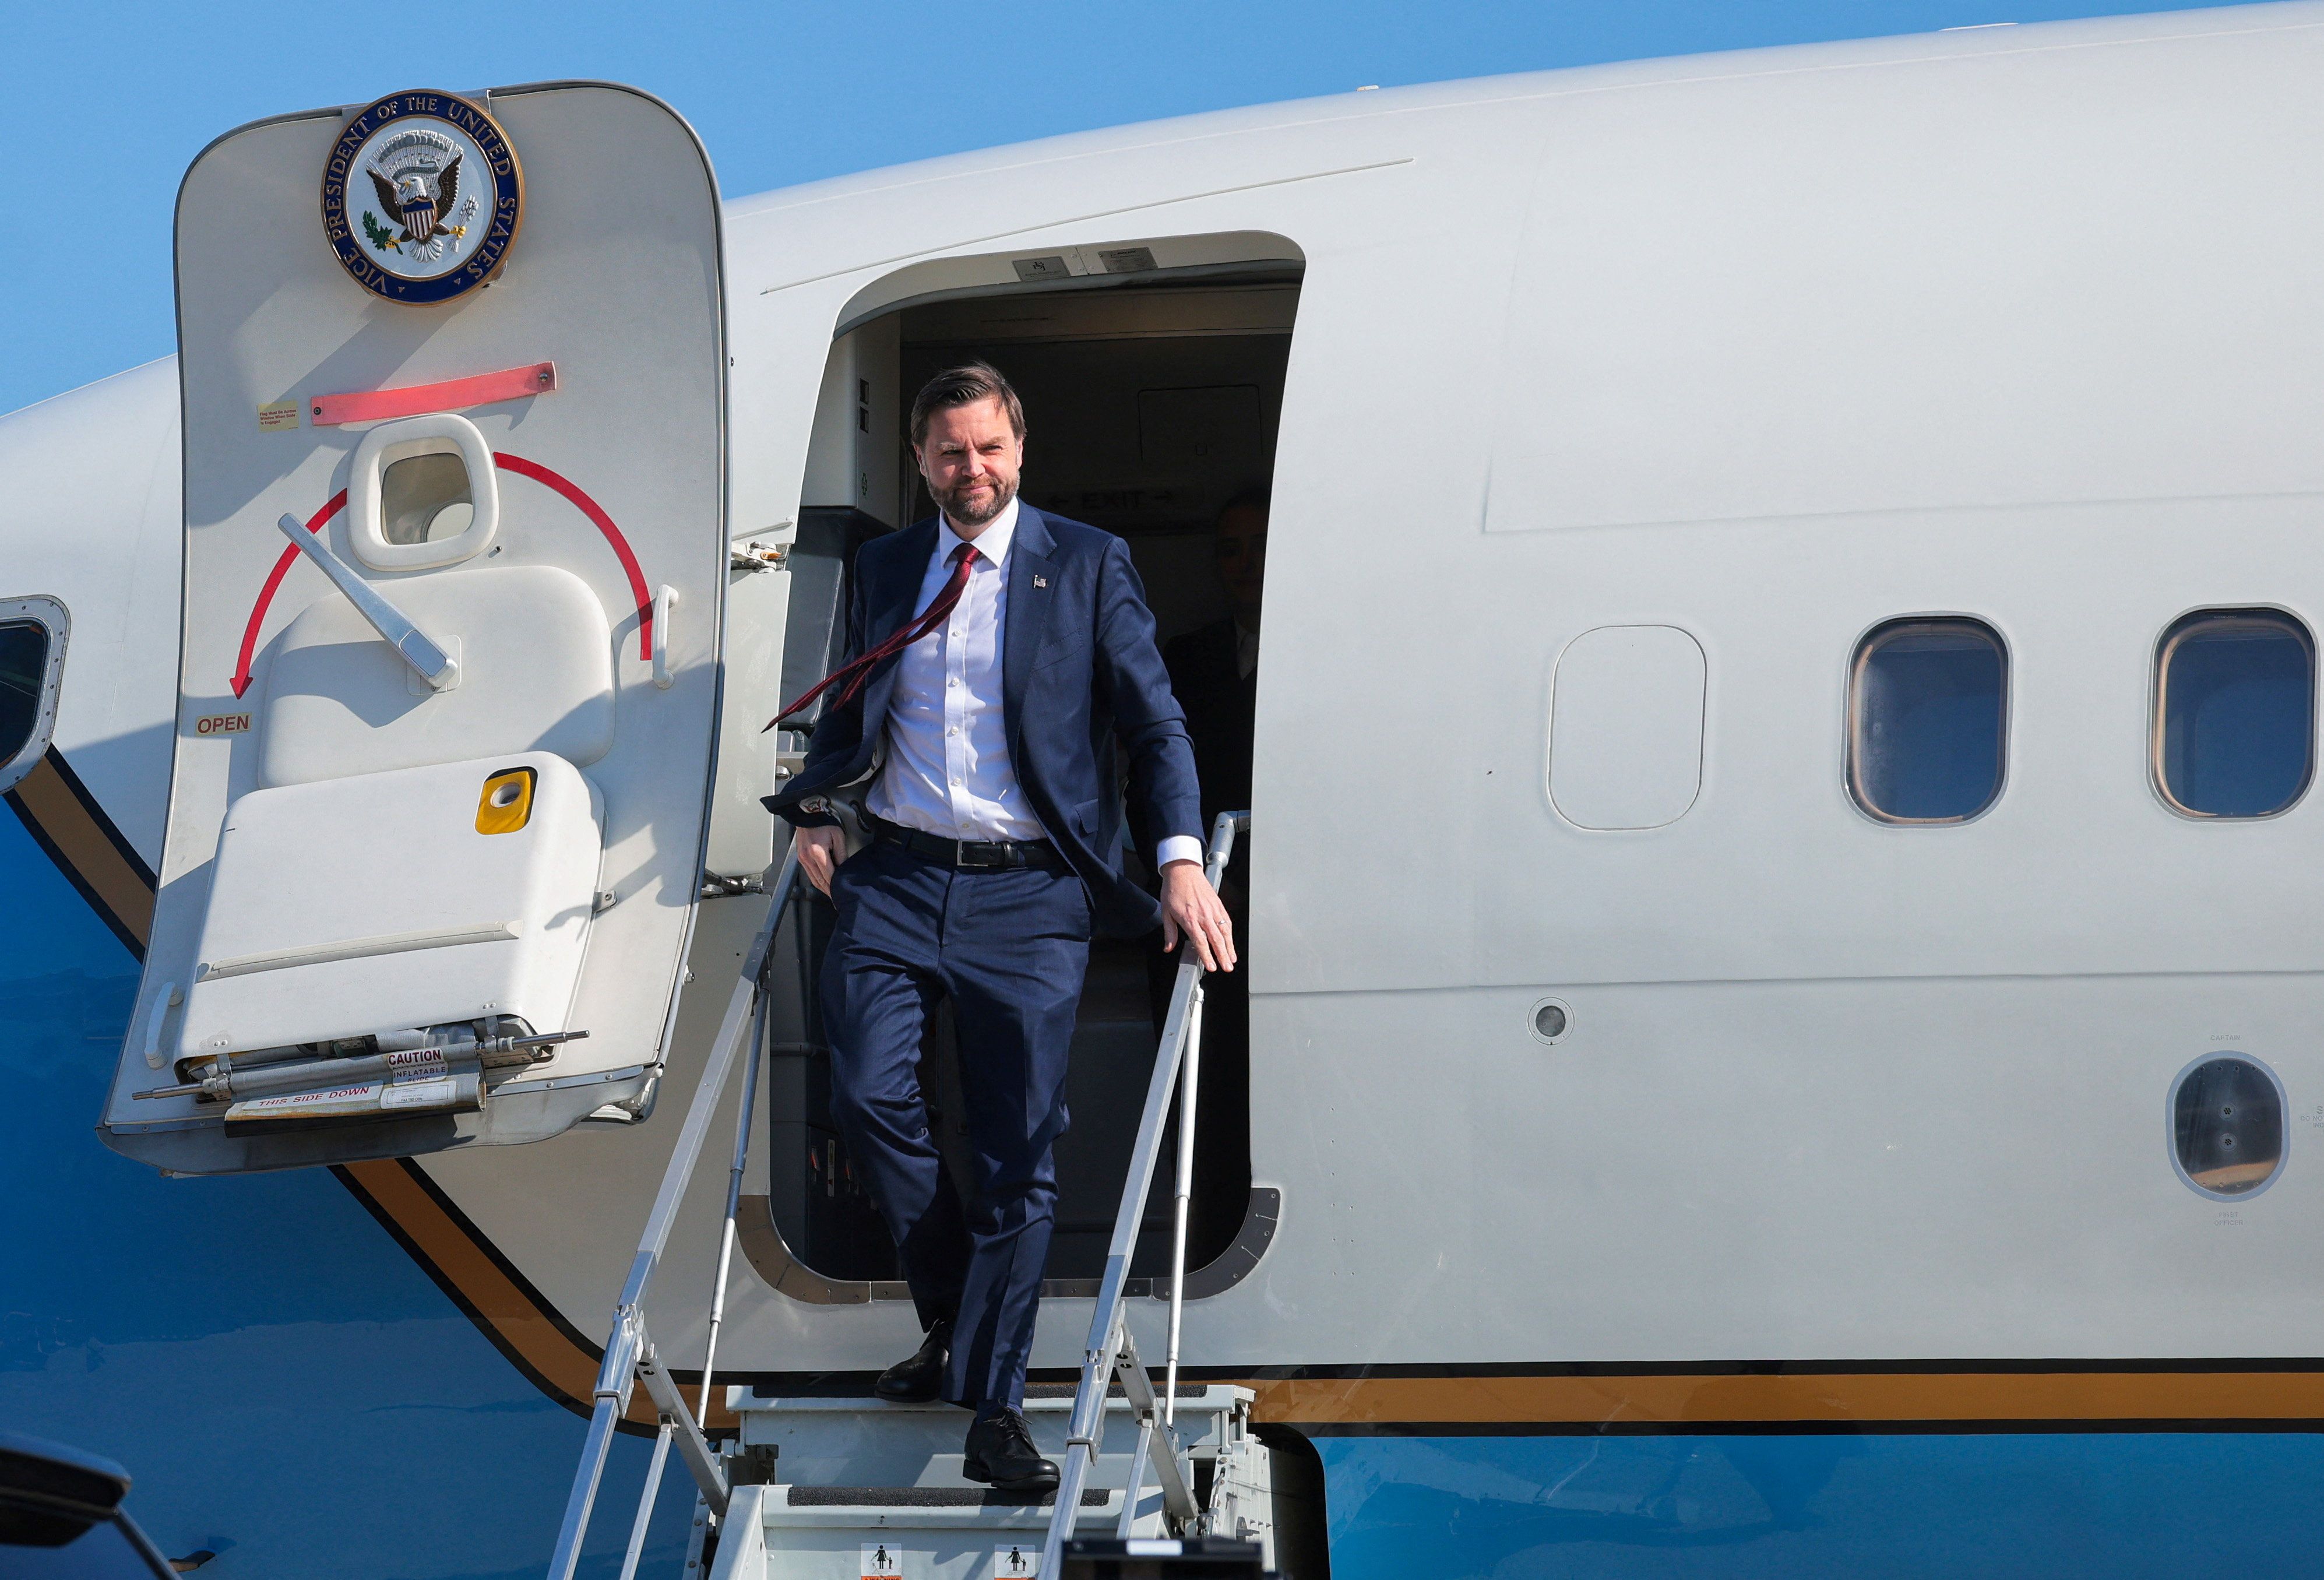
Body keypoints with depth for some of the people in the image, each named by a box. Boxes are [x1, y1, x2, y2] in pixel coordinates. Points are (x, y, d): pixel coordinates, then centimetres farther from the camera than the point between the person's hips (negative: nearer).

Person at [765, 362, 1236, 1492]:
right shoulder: (884, 570, 15)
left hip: (1027, 892, -3)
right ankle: (950, 1320, 12)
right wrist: (815, 811, 7)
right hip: (897, 879, 3)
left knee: (1021, 1149, -4)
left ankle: (993, 1411, -2)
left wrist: (1180, 861, -9)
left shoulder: (1087, 567, 4)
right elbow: (848, 708, 25)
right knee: (868, 1093, -12)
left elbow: (1154, 723, 3)